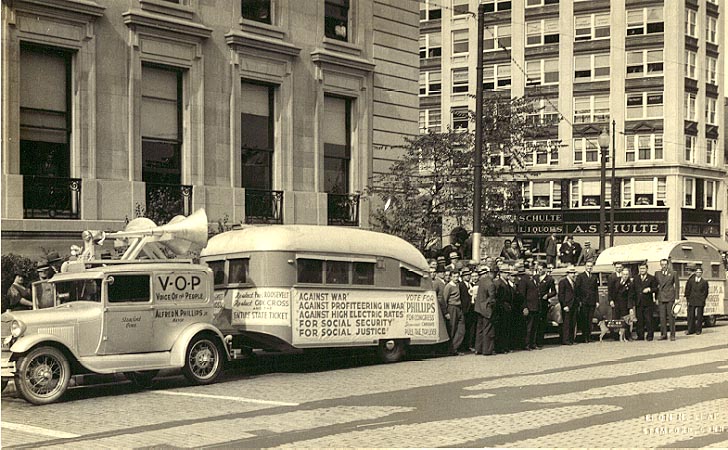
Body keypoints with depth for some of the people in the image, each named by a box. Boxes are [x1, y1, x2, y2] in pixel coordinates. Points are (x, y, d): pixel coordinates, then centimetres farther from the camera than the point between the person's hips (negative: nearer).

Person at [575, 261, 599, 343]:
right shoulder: (580, 276, 3)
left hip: (592, 302, 4)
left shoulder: (595, 277, 16)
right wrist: (579, 300, -9)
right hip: (583, 302, -4)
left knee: (590, 320, 4)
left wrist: (597, 301, 7)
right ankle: (584, 337, -1)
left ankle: (589, 337, 8)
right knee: (584, 320, -4)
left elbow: (596, 290, 16)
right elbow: (576, 289, -2)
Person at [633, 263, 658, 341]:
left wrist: (649, 289, -17)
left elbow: (655, 288, 3)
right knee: (639, 320, 3)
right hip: (638, 303, 3)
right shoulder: (636, 279, 17)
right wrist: (634, 302, 10)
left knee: (648, 320, -4)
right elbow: (633, 290, 16)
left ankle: (650, 335, 2)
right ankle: (640, 336, 8)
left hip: (648, 303, -3)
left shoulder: (651, 278, 6)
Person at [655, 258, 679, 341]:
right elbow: (655, 286, 15)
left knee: (671, 317, -2)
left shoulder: (673, 273, 3)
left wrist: (676, 298, -3)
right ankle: (663, 334, 8)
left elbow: (677, 286, 4)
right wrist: (656, 298, 10)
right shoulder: (657, 274, 11)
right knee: (662, 317, 2)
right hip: (661, 298, 3)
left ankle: (672, 335, 3)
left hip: (670, 298, -3)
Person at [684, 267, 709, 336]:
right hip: (691, 301, 1)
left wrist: (703, 300, -2)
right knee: (690, 316, 0)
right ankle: (690, 330, 4)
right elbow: (687, 290, 9)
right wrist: (688, 299, 2)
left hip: (700, 302, -1)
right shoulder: (691, 281, 8)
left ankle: (698, 330, 9)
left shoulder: (704, 282, 5)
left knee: (699, 316, 1)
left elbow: (705, 292, 6)